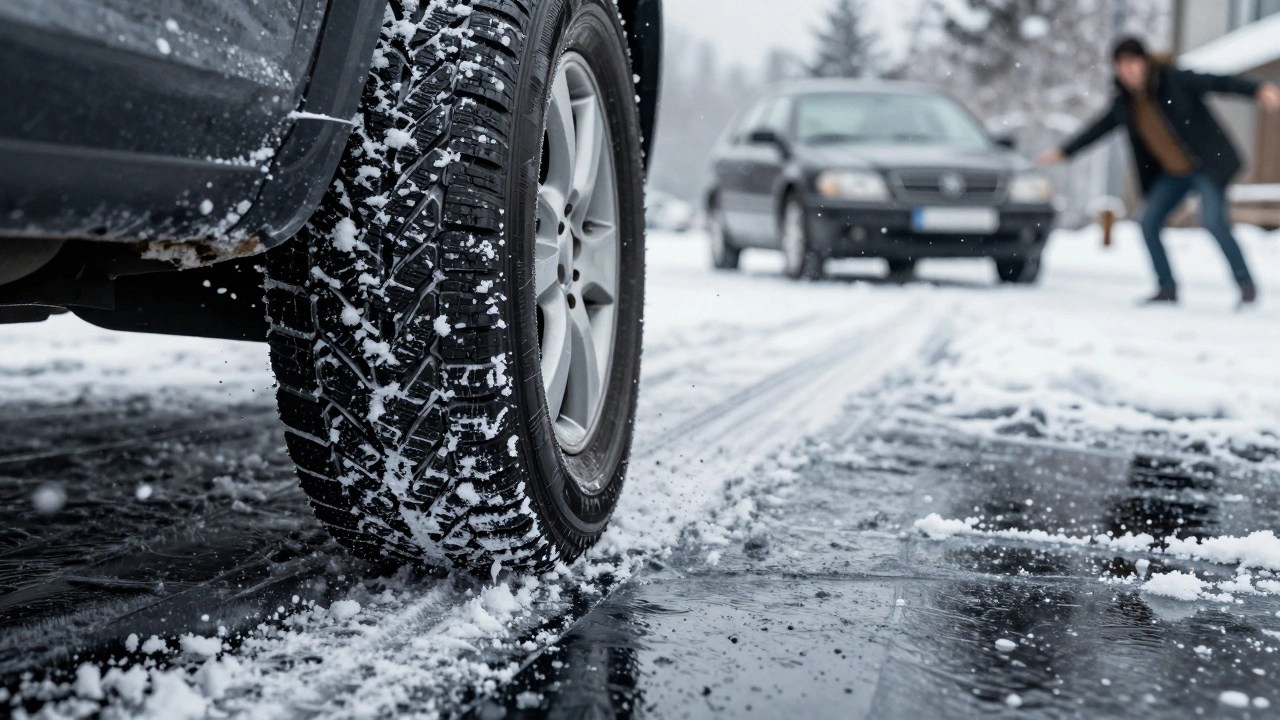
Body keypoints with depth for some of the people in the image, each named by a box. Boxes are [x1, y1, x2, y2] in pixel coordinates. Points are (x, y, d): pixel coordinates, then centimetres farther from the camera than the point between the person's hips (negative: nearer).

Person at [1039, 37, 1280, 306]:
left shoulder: (1176, 80, -17)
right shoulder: (1125, 103, 1)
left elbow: (1219, 82, -20)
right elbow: (1098, 129, 15)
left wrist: (1258, 89, -34)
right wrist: (1064, 152, 21)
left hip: (1208, 164, -7)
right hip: (1172, 173, 7)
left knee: (1213, 221, -21)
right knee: (1148, 223, -2)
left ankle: (1246, 284, -10)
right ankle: (1168, 289, 8)